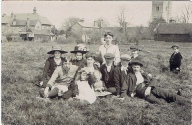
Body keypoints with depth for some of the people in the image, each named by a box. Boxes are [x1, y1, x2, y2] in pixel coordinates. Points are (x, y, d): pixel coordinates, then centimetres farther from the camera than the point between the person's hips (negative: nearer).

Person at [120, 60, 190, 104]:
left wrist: (149, 88, -7)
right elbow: (125, 86, 6)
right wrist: (123, 97, -6)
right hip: (140, 90, -1)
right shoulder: (130, 75, 11)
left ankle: (186, 101, -21)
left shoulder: (143, 73, 22)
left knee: (166, 92, -16)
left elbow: (149, 81, 14)